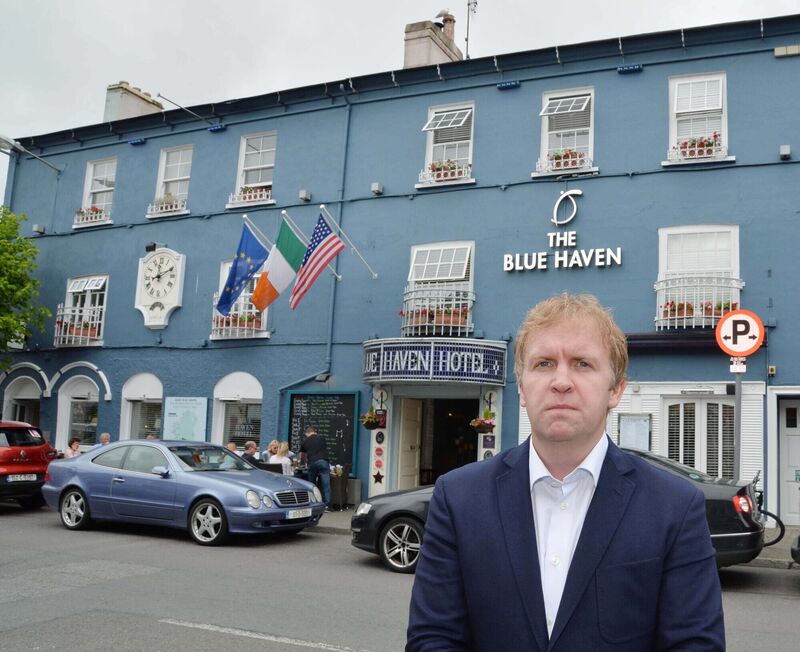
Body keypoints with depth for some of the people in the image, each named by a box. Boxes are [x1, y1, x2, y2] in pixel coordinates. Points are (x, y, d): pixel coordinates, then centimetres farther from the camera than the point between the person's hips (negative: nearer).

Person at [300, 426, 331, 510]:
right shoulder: (322, 439, 19)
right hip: (323, 461, -1)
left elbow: (301, 456, 31)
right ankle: (327, 505, -7)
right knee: (326, 484, -1)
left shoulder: (305, 441, 19)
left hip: (312, 463, 1)